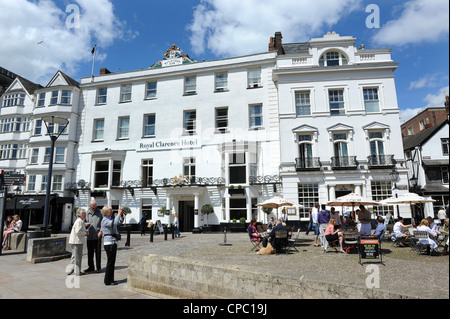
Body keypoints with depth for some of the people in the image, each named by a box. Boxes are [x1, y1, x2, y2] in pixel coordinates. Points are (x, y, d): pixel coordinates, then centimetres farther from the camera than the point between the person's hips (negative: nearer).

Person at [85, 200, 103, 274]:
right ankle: (91, 267, 23)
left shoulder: (100, 212, -1)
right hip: (89, 235, 3)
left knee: (98, 252, 0)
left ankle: (98, 268, 9)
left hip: (97, 236, -3)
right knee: (90, 252, 11)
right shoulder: (87, 213, 7)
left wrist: (101, 231, -9)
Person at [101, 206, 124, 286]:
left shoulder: (111, 219, 15)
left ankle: (110, 280, 24)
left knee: (112, 262, 15)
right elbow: (115, 223, -29)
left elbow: (120, 222, 17)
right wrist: (119, 214, -21)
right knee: (110, 262, -3)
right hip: (109, 243, -9)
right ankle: (108, 281, 5)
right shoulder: (104, 220, -13)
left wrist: (121, 214, 2)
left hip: (113, 242, 9)